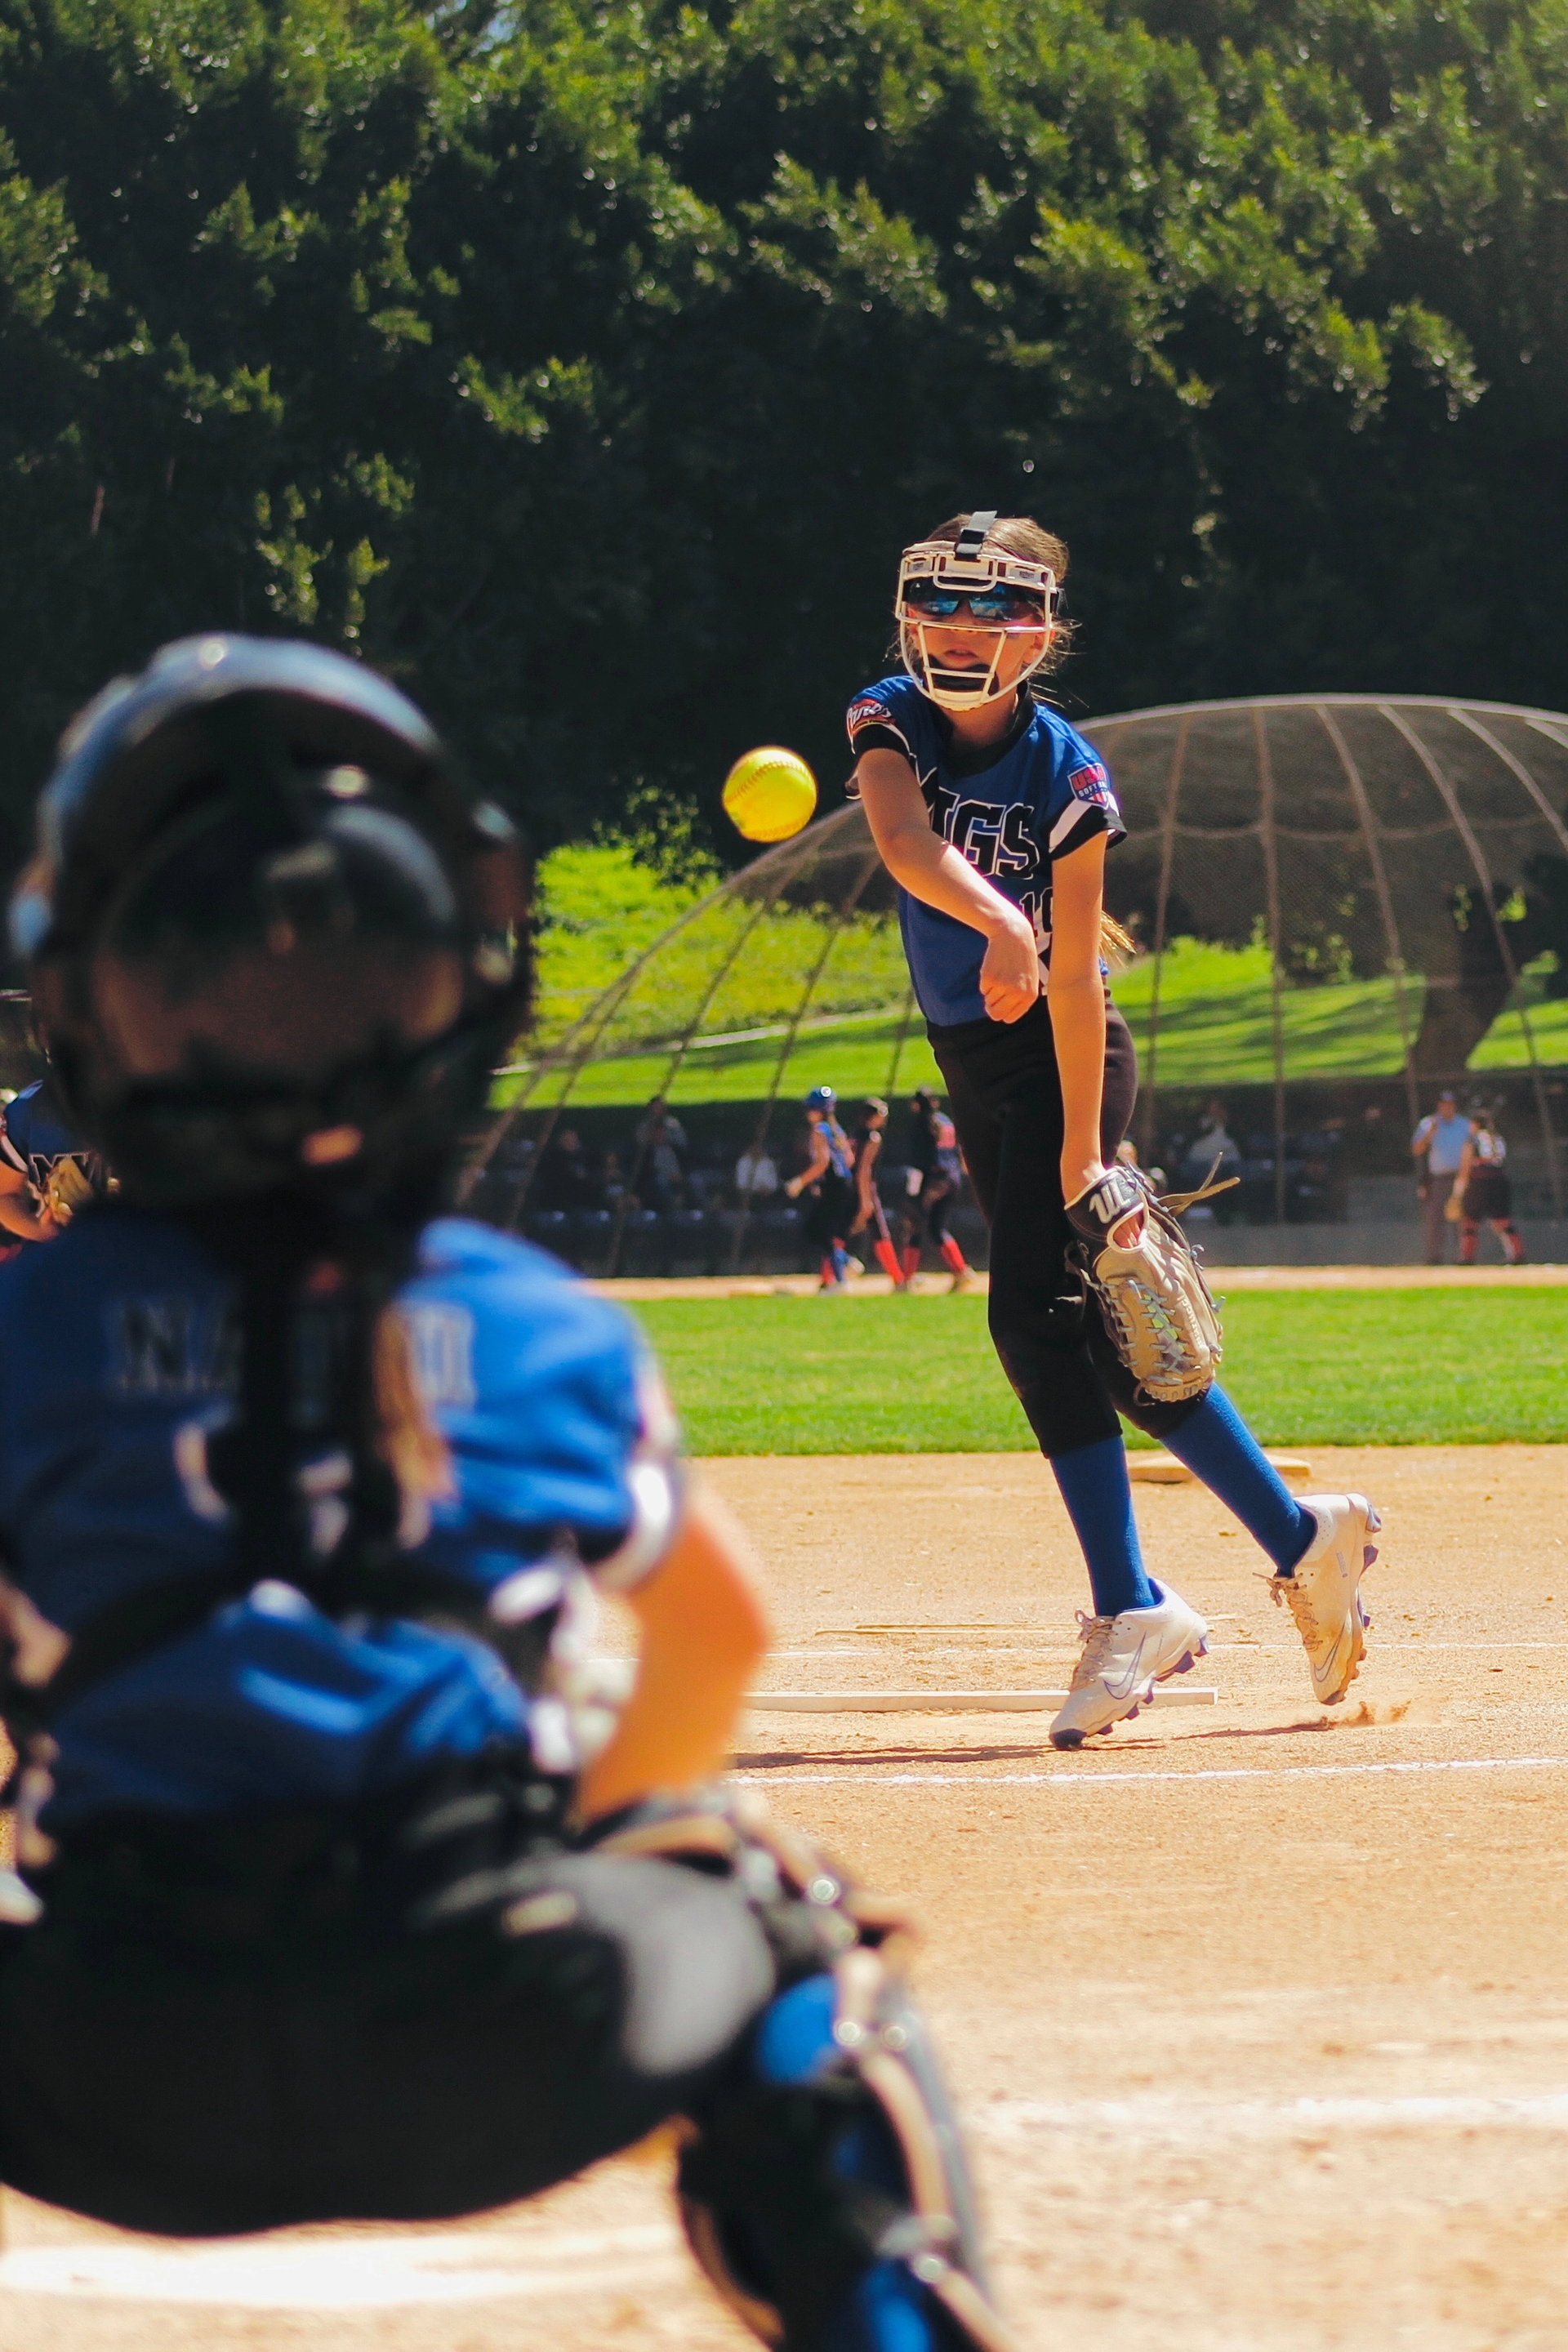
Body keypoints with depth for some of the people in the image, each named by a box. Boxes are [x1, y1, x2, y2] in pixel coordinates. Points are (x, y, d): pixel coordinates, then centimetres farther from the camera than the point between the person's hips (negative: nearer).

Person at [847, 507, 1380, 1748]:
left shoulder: (1066, 775, -16)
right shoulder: (890, 721, -5)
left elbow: (1075, 980, -19)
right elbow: (904, 840, -27)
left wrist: (1083, 1151, -23)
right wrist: (997, 920, -47)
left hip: (1061, 1057, -6)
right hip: (972, 1062, 6)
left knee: (1038, 1312, -19)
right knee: (1096, 1332, 7)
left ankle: (1127, 1611, -17)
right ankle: (1300, 1536, 17)